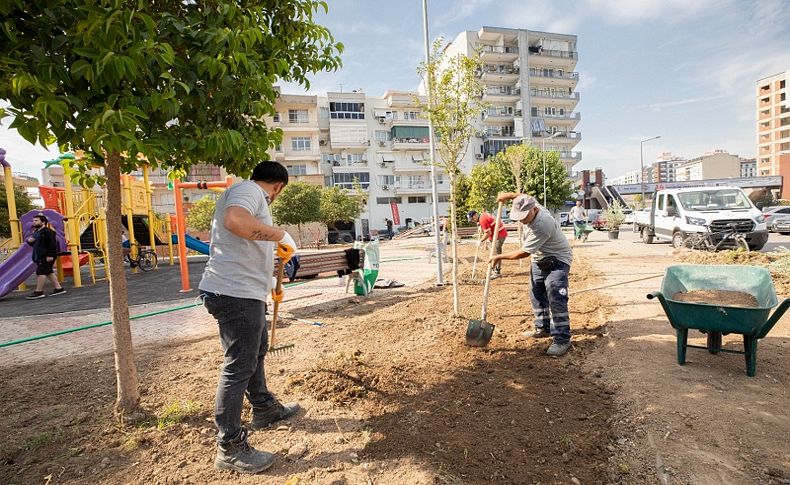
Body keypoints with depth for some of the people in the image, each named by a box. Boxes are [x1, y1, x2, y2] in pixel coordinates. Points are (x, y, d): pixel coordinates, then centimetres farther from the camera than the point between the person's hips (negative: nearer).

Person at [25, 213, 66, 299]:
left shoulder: (47, 231, -13)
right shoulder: (36, 232, 17)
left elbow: (52, 244, -20)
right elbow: (35, 244, 27)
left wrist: (50, 255, -25)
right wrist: (30, 241, 4)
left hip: (46, 257, -10)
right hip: (40, 256, 10)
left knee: (41, 272, -10)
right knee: (49, 272, 11)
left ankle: (38, 292, -7)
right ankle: (58, 288, 16)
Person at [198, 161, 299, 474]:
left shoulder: (251, 196, 22)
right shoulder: (249, 190, -9)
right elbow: (234, 220, -34)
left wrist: (269, 285, 41)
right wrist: (281, 236, -24)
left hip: (245, 293, 11)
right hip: (235, 294, -11)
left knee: (256, 351, 24)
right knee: (239, 366, -3)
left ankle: (265, 409, 44)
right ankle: (229, 448, 12)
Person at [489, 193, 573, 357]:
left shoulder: (542, 225, -35)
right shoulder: (531, 207, -10)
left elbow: (524, 252, -29)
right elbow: (524, 197, 18)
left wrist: (499, 257, -20)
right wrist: (509, 195, 7)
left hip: (557, 261, -9)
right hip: (539, 260, 9)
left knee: (556, 299, -15)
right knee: (537, 296, 14)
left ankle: (562, 340, -8)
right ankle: (543, 328, 29)